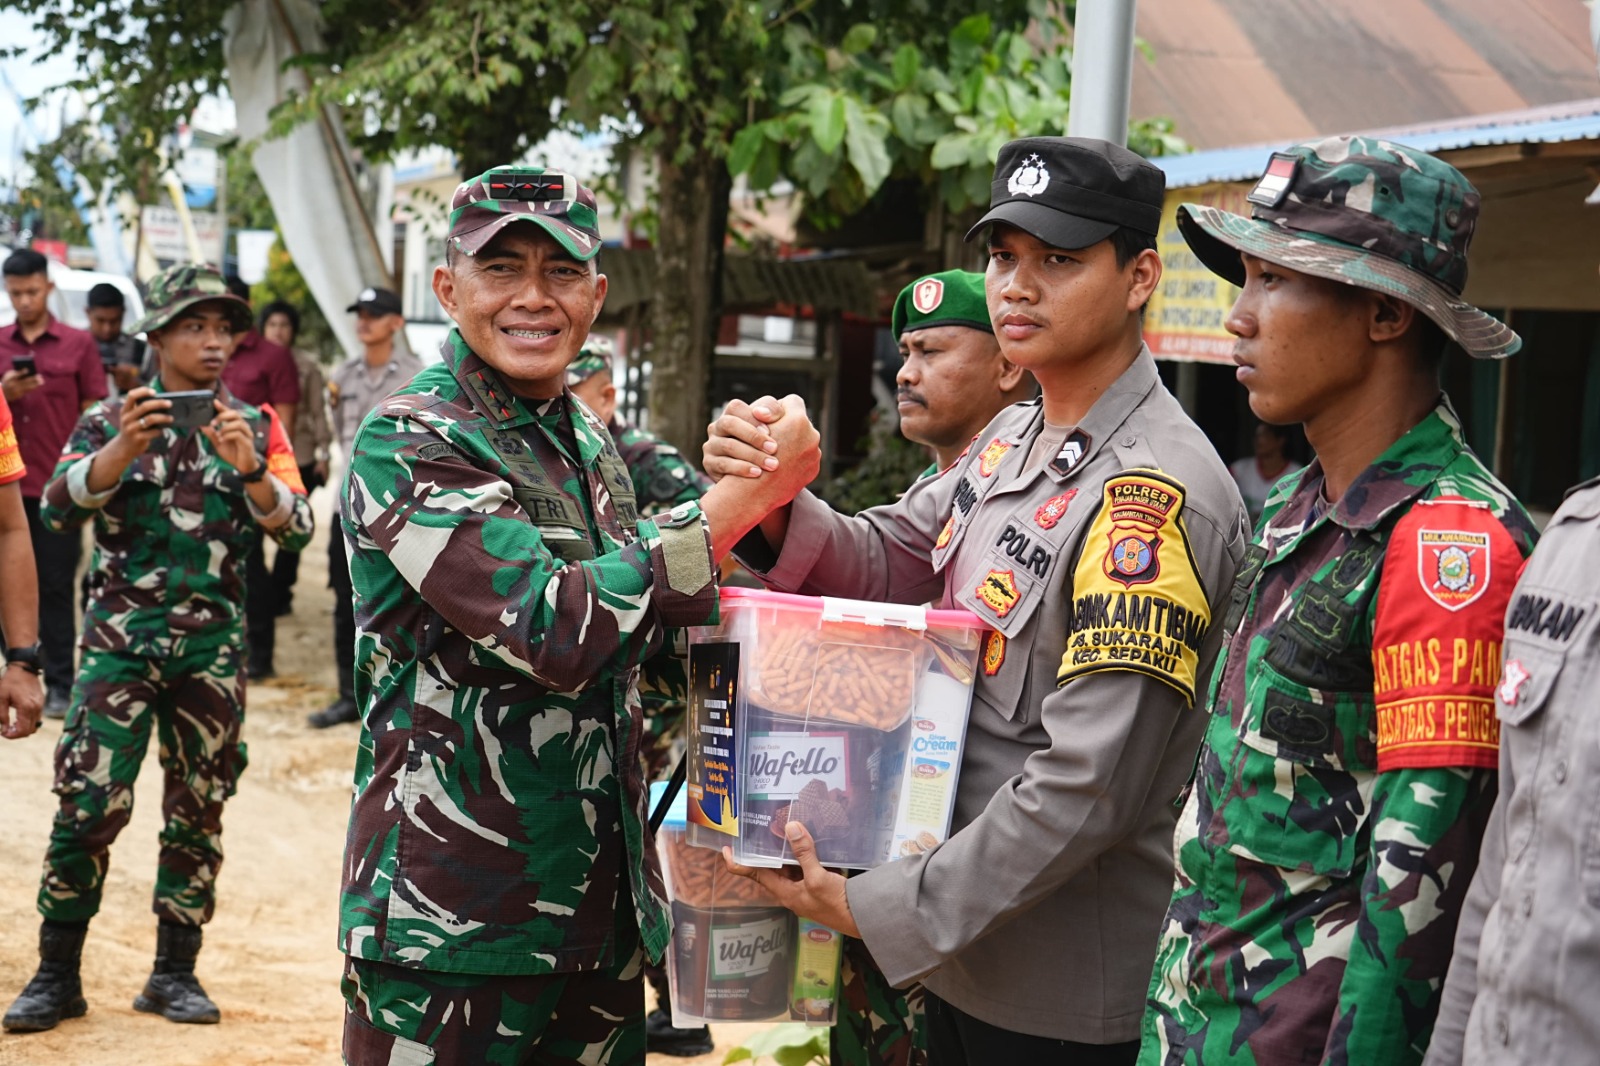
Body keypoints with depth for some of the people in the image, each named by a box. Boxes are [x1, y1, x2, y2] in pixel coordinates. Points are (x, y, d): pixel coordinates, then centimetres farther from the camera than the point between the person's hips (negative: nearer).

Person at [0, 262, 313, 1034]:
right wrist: (124, 446, -25)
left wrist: (249, 469, -23)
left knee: (198, 813, 7)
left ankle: (175, 972, 18)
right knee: (89, 806, -8)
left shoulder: (256, 427, 6)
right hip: (121, 641, -2)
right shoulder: (110, 420, 4)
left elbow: (296, 528, -4)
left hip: (213, 650, 2)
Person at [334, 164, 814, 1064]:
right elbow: (556, 627, -26)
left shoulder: (590, 441, 11)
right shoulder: (410, 444, -13)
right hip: (453, 921, -7)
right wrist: (748, 494, -22)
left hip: (603, 908, 7)